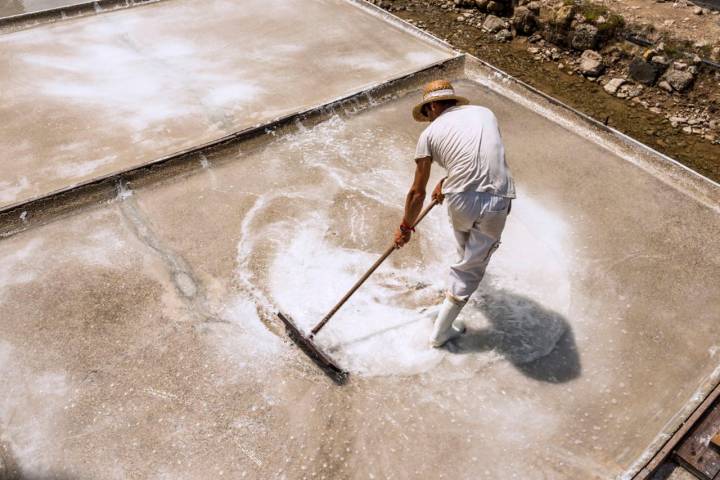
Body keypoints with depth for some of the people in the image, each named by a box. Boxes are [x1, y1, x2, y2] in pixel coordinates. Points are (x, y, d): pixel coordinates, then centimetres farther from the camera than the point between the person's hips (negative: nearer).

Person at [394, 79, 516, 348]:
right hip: (496, 203, 2)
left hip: (460, 201, -2)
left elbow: (417, 192, 11)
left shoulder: (429, 133, 8)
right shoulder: (484, 112, 18)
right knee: (472, 268, 16)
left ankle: (467, 263, 61)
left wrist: (405, 227, 24)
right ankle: (441, 331, 25)